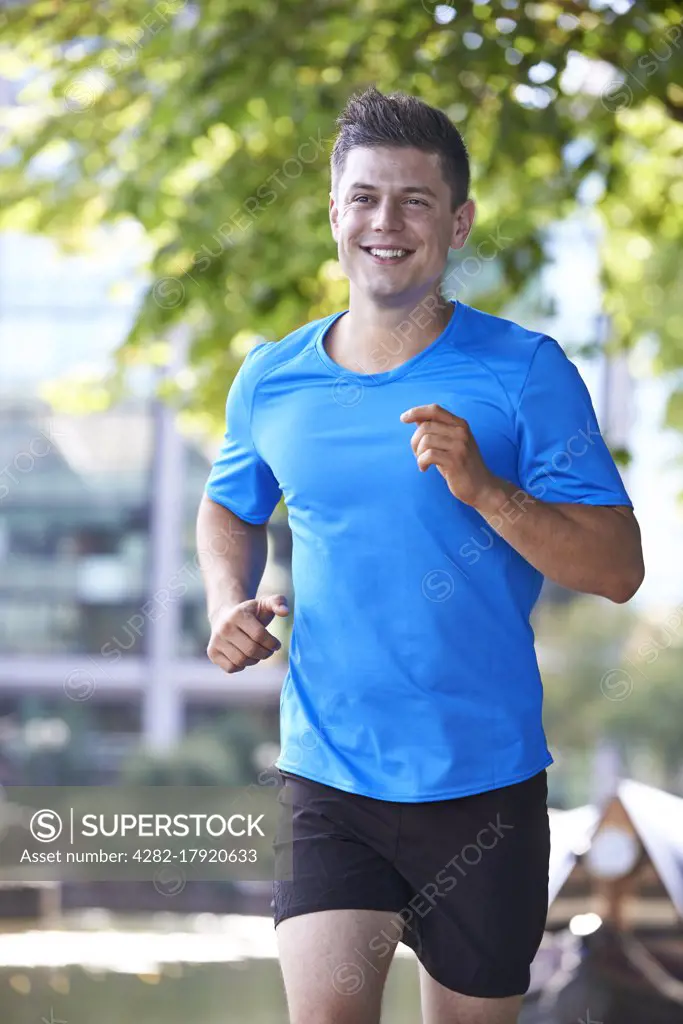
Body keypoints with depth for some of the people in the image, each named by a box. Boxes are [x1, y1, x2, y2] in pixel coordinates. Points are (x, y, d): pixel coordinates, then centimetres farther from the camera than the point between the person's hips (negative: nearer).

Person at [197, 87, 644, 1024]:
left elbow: (619, 570, -12)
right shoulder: (271, 381, 3)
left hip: (486, 783, -1)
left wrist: (483, 487, -26)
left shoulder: (526, 373, -8)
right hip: (326, 780, 1)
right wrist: (230, 603, 2)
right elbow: (231, 508, 23)